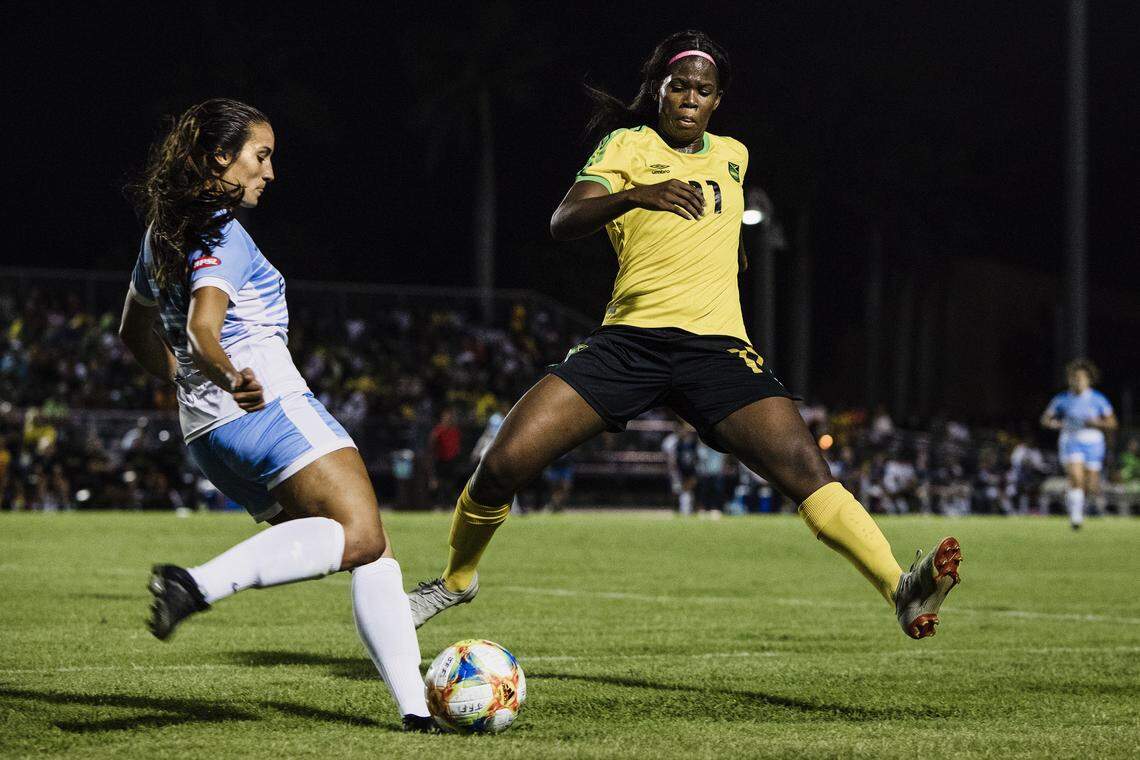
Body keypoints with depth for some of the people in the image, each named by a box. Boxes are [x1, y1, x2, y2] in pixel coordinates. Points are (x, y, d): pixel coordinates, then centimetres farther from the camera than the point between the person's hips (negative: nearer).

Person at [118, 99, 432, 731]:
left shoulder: (163, 233, 22)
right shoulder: (221, 235, -7)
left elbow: (135, 333, 33)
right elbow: (202, 330, -23)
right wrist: (231, 379, -35)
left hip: (207, 432, 10)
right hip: (267, 407, -10)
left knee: (371, 553, 6)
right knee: (361, 536, -23)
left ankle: (416, 708, -7)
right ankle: (200, 584, -36)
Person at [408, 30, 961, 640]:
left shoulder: (732, 155, 18)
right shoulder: (629, 145, 5)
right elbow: (562, 222, -13)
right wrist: (636, 196, -30)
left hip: (716, 347, 2)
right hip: (629, 339, -2)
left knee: (804, 468, -23)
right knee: (503, 462, -13)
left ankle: (902, 590, -33)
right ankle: (457, 578, 14)